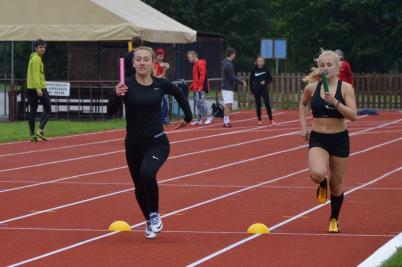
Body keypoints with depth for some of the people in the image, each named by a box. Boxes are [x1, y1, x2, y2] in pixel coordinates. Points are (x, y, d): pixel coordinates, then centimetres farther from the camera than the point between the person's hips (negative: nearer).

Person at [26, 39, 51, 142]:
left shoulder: (33, 58, 19)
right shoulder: (36, 59, -11)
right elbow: (36, 75, -20)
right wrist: (38, 89, -26)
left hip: (30, 88, 9)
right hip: (39, 88, -9)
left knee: (32, 112, 6)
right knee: (47, 110, -2)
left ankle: (32, 135, 4)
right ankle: (40, 130, -12)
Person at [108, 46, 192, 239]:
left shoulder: (161, 85, -3)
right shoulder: (127, 85, -10)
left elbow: (179, 94, 19)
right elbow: (111, 111, -20)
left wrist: (188, 117, 18)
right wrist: (117, 96, -38)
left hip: (157, 143, -1)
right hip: (134, 145, 1)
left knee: (147, 174, -29)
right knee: (140, 186, 13)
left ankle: (155, 215, -6)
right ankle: (149, 221, 40)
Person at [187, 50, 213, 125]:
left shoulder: (200, 64, -11)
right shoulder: (195, 65, 19)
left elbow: (202, 76, -18)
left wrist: (200, 87, -22)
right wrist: (192, 86, 20)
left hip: (200, 88, -10)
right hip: (196, 88, 10)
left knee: (200, 102, -12)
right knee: (197, 103, 8)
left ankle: (208, 116, -4)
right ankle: (199, 120, 10)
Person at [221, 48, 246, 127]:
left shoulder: (226, 63, 14)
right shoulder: (228, 64, -17)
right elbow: (232, 77, -18)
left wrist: (240, 81, 18)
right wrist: (242, 82, -7)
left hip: (227, 87, 10)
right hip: (227, 88, -10)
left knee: (228, 106, 11)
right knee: (228, 105, -10)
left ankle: (226, 121, 14)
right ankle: (226, 122, -12)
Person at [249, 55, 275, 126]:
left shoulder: (266, 69, 0)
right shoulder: (254, 70, 0)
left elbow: (270, 79, 5)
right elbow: (251, 80, 5)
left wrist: (265, 81, -14)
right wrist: (252, 90, 1)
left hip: (264, 89, 0)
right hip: (256, 90, 0)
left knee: (267, 104, -7)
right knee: (258, 105, 4)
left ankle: (271, 120, 0)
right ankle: (259, 120, 12)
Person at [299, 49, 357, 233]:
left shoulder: (345, 88, -7)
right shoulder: (312, 87, -1)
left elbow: (353, 116, -15)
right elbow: (303, 104, 20)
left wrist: (335, 102, -27)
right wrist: (303, 126, 11)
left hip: (339, 139, 0)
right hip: (317, 138, 0)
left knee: (336, 184, 8)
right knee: (317, 174, -27)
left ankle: (334, 220, 32)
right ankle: (322, 185, 12)